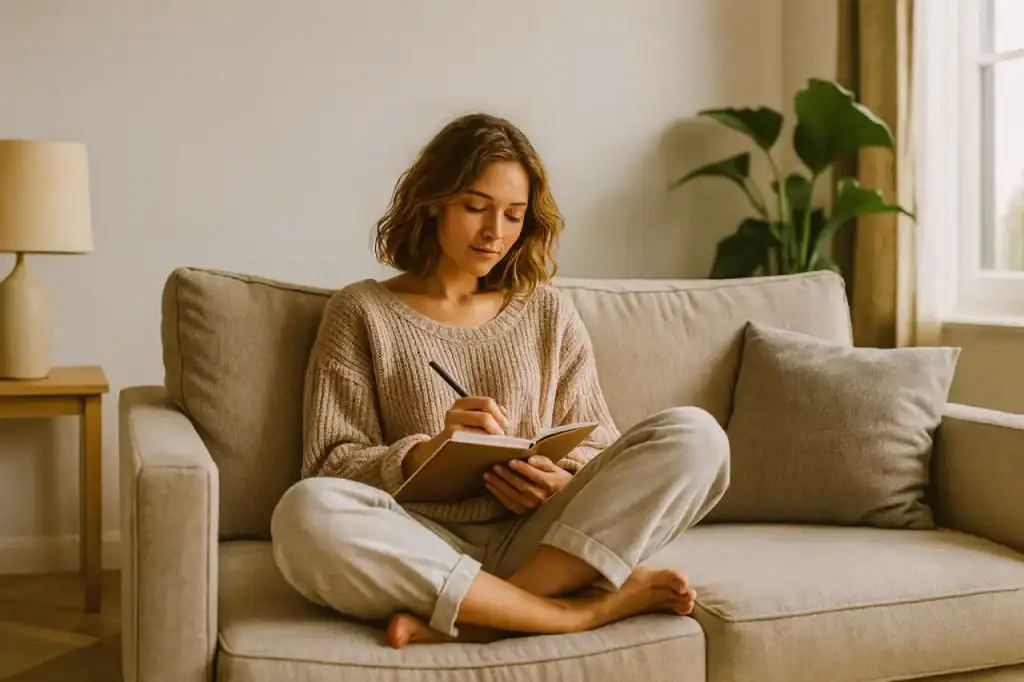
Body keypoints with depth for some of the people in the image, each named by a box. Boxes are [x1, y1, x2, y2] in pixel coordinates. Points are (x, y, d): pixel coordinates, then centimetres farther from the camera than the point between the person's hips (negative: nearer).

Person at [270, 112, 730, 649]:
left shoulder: (549, 312, 16)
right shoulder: (362, 312, 9)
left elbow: (599, 444, 14)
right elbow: (330, 468, 2)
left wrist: (563, 481, -10)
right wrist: (428, 451, -17)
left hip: (539, 547, 2)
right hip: (424, 553, -2)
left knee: (695, 435, -19)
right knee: (305, 512, -34)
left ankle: (469, 620, -26)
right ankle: (583, 608, -28)